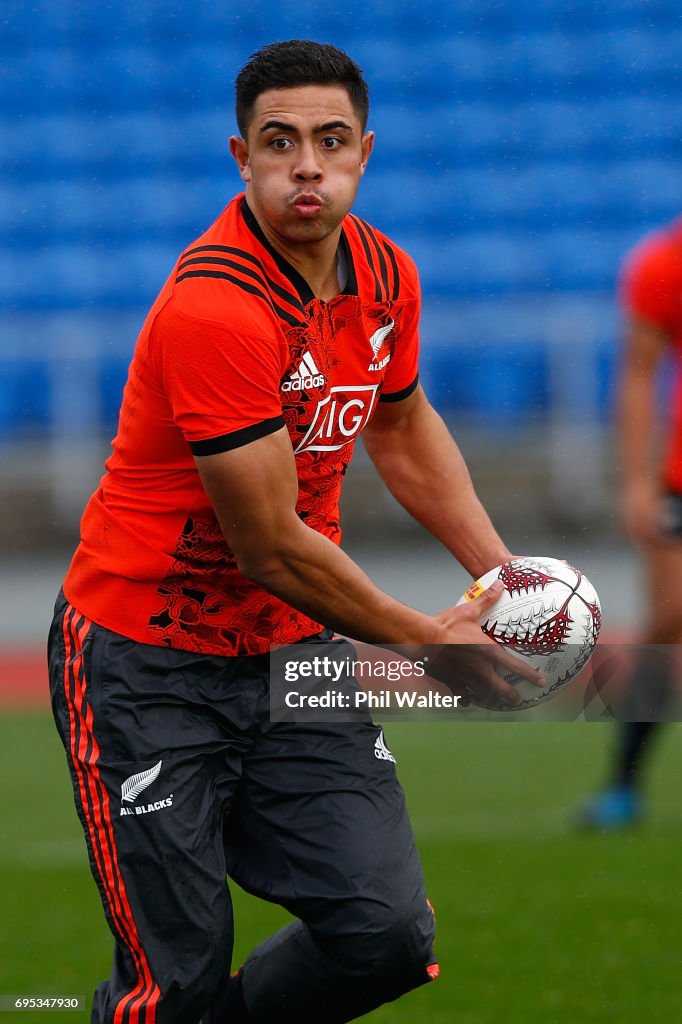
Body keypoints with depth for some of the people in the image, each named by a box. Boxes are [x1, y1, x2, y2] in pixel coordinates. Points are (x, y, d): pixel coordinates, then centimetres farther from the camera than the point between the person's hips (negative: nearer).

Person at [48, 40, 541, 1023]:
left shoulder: (385, 275, 0)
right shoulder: (214, 308, -25)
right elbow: (272, 549, -21)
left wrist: (501, 571, 9)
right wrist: (432, 641, -10)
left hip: (298, 649, 7)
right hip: (149, 665, -7)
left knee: (387, 935, -7)